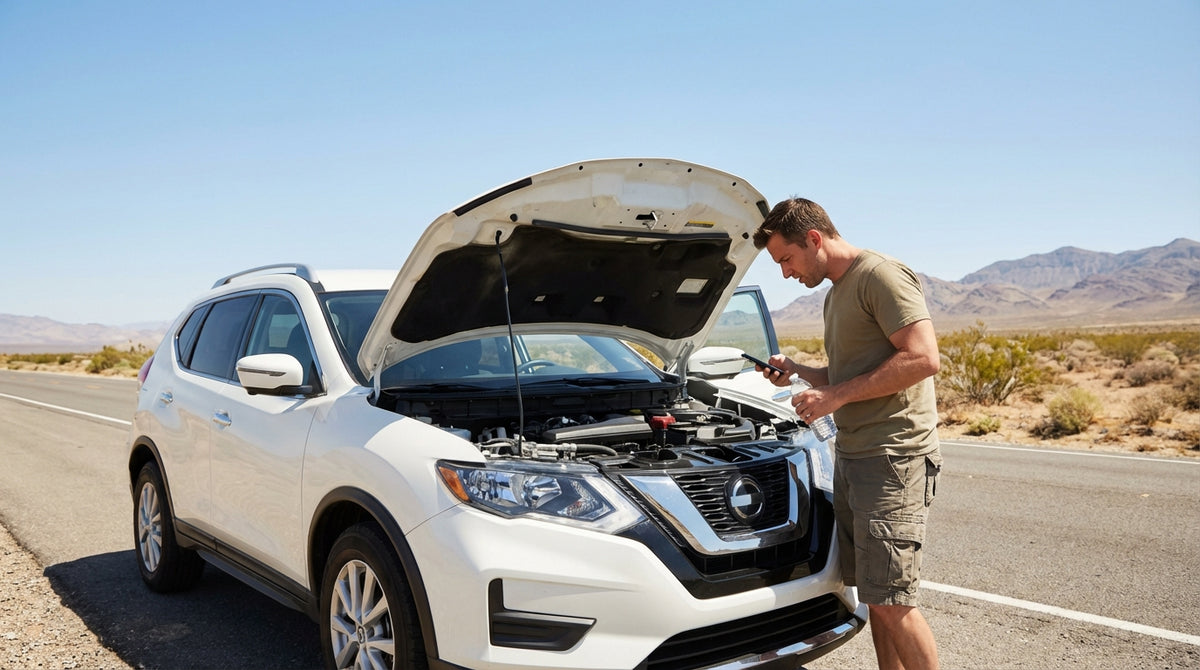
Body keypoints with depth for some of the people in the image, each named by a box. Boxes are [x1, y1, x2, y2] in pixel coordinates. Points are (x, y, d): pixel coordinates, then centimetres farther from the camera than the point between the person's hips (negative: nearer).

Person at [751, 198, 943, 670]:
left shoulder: (881, 276, -10)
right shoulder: (835, 294, 20)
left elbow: (922, 359, -21)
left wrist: (835, 396, -18)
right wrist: (798, 372, 13)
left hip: (893, 458, -9)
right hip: (852, 455, 9)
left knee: (891, 603, -7)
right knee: (875, 596, 13)